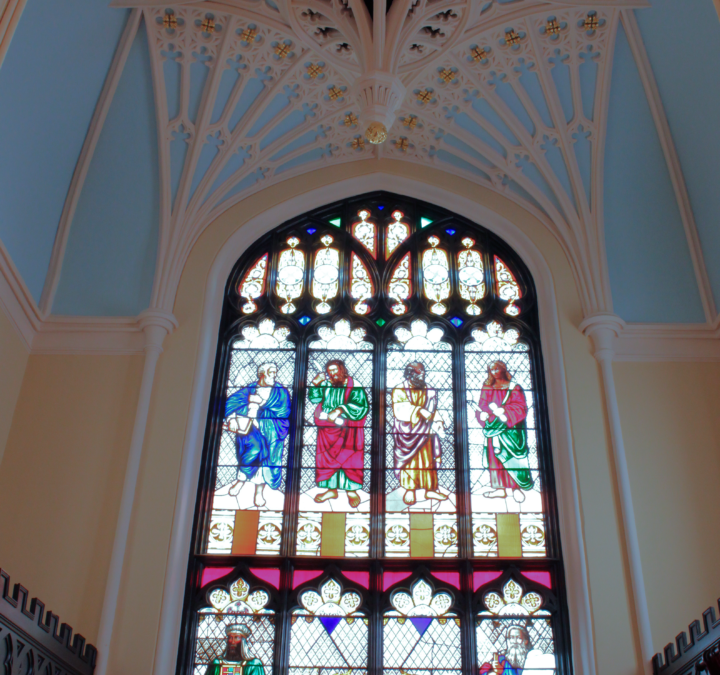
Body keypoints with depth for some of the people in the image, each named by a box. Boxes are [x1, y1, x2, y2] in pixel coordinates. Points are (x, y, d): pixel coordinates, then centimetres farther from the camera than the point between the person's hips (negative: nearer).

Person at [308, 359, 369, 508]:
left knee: (349, 458, -3)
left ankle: (351, 490, 8)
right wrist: (315, 384, -9)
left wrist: (341, 409, -24)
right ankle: (332, 489, 17)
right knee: (328, 458, 6)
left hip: (348, 430, -4)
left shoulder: (354, 386, -8)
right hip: (328, 429, 4)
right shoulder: (326, 385, 5)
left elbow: (361, 405, -17)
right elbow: (314, 398, 6)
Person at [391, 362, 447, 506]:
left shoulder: (427, 391, 11)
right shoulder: (399, 390, -4)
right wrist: (419, 411, -24)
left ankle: (430, 490, 12)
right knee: (409, 460, -2)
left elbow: (433, 410, 8)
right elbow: (400, 411, -16)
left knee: (428, 458, 4)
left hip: (424, 431, 4)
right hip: (406, 431, -4)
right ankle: (409, 490, 8)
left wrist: (437, 422, -11)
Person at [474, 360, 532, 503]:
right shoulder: (487, 389, 13)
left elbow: (520, 408, -7)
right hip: (493, 427, 4)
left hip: (510, 428, -4)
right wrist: (484, 415, -12)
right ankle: (500, 488, 5)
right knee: (495, 457, 1)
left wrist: (502, 411, -19)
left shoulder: (514, 389, 1)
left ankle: (516, 488, -4)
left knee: (511, 457, -8)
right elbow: (481, 407, 11)